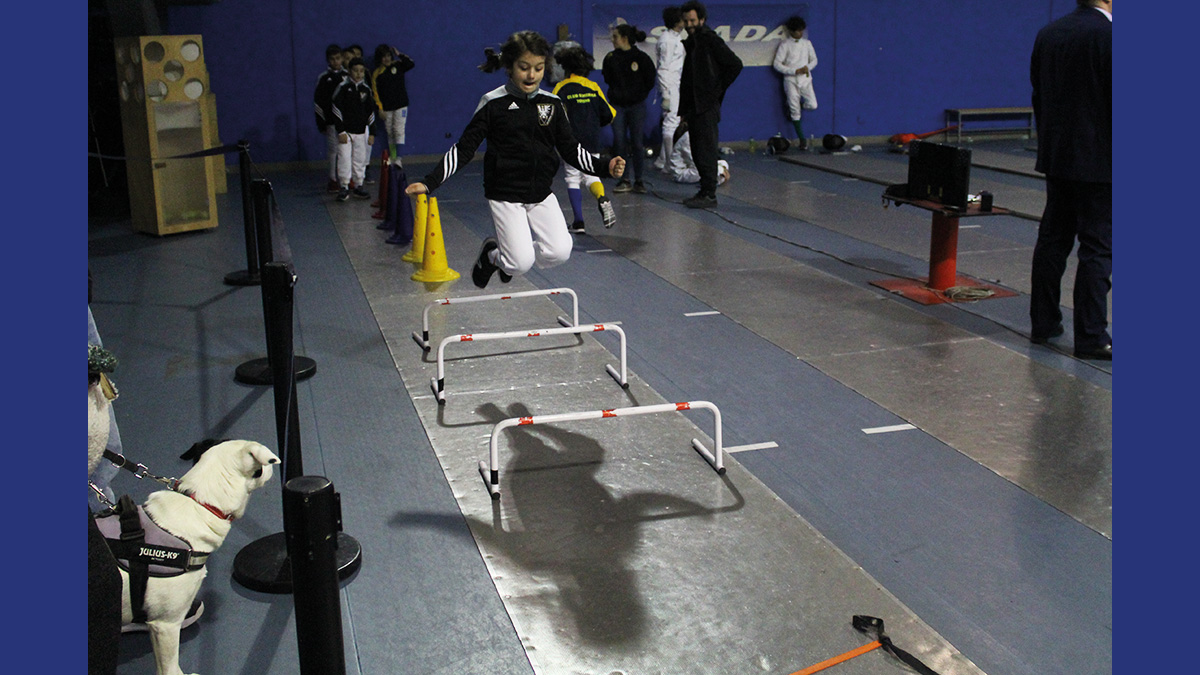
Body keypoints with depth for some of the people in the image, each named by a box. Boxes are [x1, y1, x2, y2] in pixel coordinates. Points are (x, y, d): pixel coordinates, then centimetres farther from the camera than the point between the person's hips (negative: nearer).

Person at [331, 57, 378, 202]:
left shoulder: (366, 89, 8)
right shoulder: (343, 88, -5)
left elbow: (371, 112, 13)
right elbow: (336, 110, -7)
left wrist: (372, 133, 9)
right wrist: (341, 131, -12)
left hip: (361, 131, 4)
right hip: (345, 130, -4)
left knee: (360, 160, 7)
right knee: (344, 159, -7)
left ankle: (358, 187, 16)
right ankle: (344, 187, 1)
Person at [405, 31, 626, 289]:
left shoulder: (552, 104, 3)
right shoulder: (494, 103, -7)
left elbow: (571, 149, 9)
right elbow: (464, 149, -4)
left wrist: (605, 165, -8)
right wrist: (429, 182, -12)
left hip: (542, 194, 4)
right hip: (505, 196, -4)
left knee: (559, 253, -13)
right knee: (521, 264, -15)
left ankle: (512, 254, 20)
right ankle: (491, 254, 22)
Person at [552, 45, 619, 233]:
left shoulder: (561, 88, -3)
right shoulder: (593, 87, 6)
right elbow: (609, 114, 7)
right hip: (592, 142, 3)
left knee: (573, 179, 6)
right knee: (591, 176, 13)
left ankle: (578, 222, 1)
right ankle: (602, 199, -20)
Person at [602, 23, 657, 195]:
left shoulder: (642, 57, -2)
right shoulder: (610, 58, 5)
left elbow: (650, 83, 2)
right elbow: (608, 79, 9)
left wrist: (638, 95, -2)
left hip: (636, 105, -2)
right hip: (617, 105, 2)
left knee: (637, 142, -1)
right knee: (619, 142, -1)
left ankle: (638, 180, 8)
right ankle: (624, 180, 8)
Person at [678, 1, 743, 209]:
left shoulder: (711, 40, -7)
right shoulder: (691, 44, 19)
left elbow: (735, 64, -13)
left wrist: (718, 90, -10)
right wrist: (684, 111, 17)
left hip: (707, 107, -9)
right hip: (694, 107, 9)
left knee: (705, 151, -9)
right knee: (697, 152, 10)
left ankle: (709, 195, -7)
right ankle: (705, 192, 16)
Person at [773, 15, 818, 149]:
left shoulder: (807, 43, 10)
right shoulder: (785, 45, -3)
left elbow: (814, 59, 17)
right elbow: (777, 64, -7)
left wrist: (807, 67, -6)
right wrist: (795, 71, -14)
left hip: (805, 79, 3)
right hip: (791, 80, -3)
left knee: (812, 105, -12)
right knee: (795, 112, -4)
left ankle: (792, 105, 20)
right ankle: (802, 140, 6)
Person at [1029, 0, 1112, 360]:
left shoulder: (1047, 34, 7)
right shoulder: (1108, 35, -14)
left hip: (1055, 158, 7)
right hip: (1097, 162, -7)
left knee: (1052, 241, 12)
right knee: (1097, 249, -2)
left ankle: (1043, 323, 19)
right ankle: (1091, 337, 1)